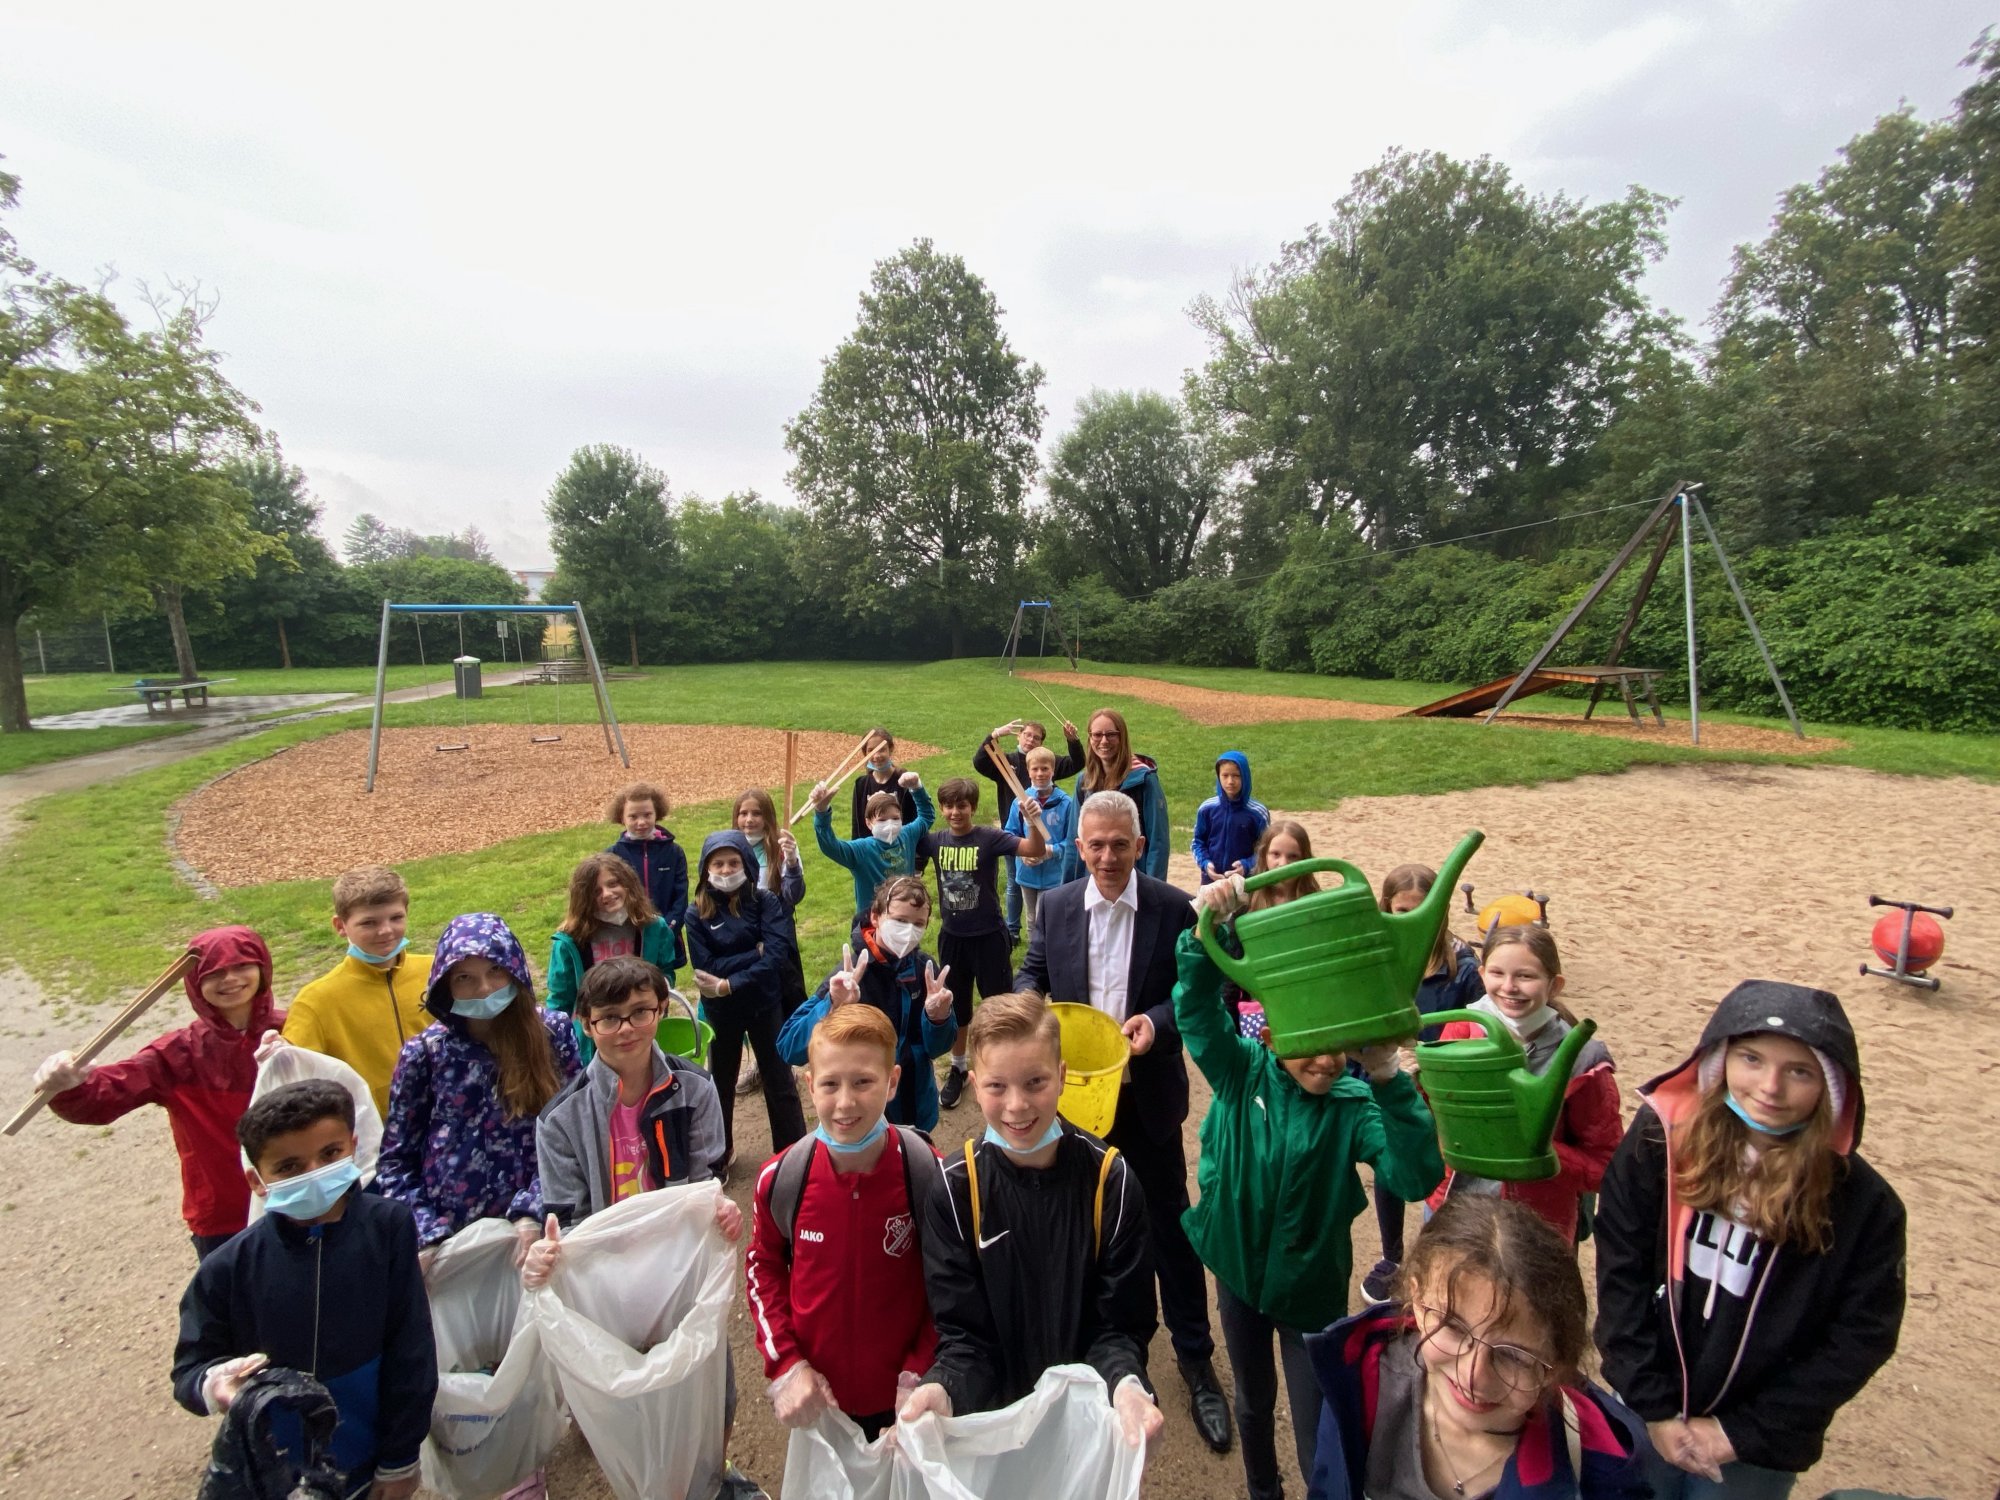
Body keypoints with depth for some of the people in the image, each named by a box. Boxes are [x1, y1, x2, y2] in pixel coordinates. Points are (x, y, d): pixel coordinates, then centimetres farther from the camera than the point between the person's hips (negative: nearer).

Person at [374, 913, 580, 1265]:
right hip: (451, 1235, 0)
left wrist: (533, 1210, -12)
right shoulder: (424, 1052, -2)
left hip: (535, 1225, 0)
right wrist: (424, 1235, -8)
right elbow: (395, 1160, 2)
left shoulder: (554, 1032, -4)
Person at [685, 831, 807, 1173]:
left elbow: (776, 954, -21)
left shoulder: (764, 901, -11)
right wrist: (754, 953, -21)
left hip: (764, 1004, -1)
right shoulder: (697, 913, -9)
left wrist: (729, 984, -23)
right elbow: (706, 968, -17)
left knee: (780, 1080, 10)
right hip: (720, 1010, 1)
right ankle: (718, 1154, 40)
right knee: (720, 1082, 20)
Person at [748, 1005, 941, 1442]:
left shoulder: (928, 1174, -21)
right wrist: (786, 1365, -7)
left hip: (901, 1397, -1)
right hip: (815, 1395, 2)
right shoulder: (779, 1179, -17)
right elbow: (764, 1268, 0)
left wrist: (920, 1372, -11)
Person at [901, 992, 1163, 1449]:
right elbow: (963, 1334, -14)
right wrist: (940, 1389, -35)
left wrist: (1127, 1385, -33)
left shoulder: (1111, 1180, -17)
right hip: (996, 1412, 0)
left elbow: (1121, 1325, -12)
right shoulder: (953, 1191, -17)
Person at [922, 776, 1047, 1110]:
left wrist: (1034, 822, -46)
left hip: (989, 936, -4)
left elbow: (1036, 850, -26)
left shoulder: (989, 837, -16)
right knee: (956, 1006, 19)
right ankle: (957, 1069, 37)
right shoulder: (936, 841, -4)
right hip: (952, 937, 4)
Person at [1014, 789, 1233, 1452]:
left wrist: (1157, 1022, -23)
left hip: (1147, 1094, -2)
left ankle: (1195, 1360, 28)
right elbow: (1030, 974, 6)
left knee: (1169, 1225, 9)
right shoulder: (1055, 906, -2)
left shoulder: (1174, 909, -10)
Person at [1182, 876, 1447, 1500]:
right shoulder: (1242, 1074, -16)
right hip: (1239, 1268, 2)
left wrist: (1388, 1078, -43)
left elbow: (1418, 1176, -31)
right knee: (1254, 1402, 26)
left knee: (1320, 1445, 8)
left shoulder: (1352, 1103, -18)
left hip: (1312, 1286, -2)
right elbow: (1196, 1007, -30)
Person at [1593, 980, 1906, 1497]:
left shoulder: (1863, 1203, -12)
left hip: (1759, 1452, 0)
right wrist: (1654, 1409, -12)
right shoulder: (1658, 1140, -14)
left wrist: (1742, 1434, -10)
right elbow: (1619, 1273, -11)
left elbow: (1861, 1339, -8)